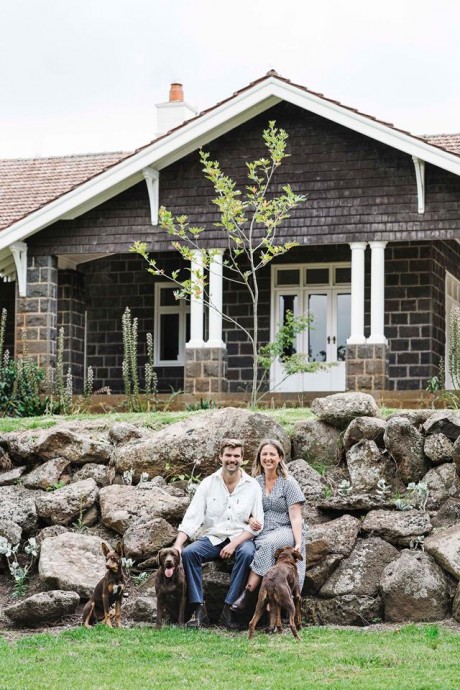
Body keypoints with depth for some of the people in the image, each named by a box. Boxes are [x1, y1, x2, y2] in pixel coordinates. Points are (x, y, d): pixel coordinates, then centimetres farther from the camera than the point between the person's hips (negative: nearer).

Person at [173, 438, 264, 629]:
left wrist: (234, 543, -17)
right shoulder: (208, 484, 2)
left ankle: (228, 609, -30)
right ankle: (199, 608, -23)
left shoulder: (252, 486, 0)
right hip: (212, 538, 1)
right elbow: (192, 518, -4)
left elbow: (257, 524, -3)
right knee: (188, 553, -27)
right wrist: (177, 546, -19)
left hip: (241, 539, -1)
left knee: (247, 553, -35)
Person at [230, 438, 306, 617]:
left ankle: (248, 593, -37)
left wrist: (298, 543, -17)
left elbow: (295, 517, -4)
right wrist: (250, 519, -5)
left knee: (267, 544, -37)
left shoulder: (289, 483, 2)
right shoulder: (255, 483, 14)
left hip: (285, 531, -4)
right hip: (262, 532, 4)